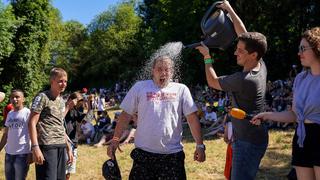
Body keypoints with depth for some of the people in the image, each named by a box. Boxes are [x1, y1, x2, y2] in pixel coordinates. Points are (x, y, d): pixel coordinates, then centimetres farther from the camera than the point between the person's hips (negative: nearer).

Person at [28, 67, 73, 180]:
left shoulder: (62, 101, 17)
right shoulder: (42, 97, -5)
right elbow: (32, 123, -10)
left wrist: (68, 148, 20)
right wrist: (35, 147, -19)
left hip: (61, 146, 7)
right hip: (47, 146, -7)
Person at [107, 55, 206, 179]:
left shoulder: (181, 89, 3)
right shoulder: (139, 87, 3)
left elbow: (192, 118, 1)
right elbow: (126, 115, 4)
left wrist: (200, 145, -4)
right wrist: (115, 140, -1)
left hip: (172, 154, 0)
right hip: (143, 153, 0)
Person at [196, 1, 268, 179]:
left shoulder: (243, 80, -24)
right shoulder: (261, 66, -1)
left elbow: (213, 81, -5)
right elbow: (244, 34, 9)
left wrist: (207, 57, 6)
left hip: (248, 142, -10)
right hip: (256, 138, 10)